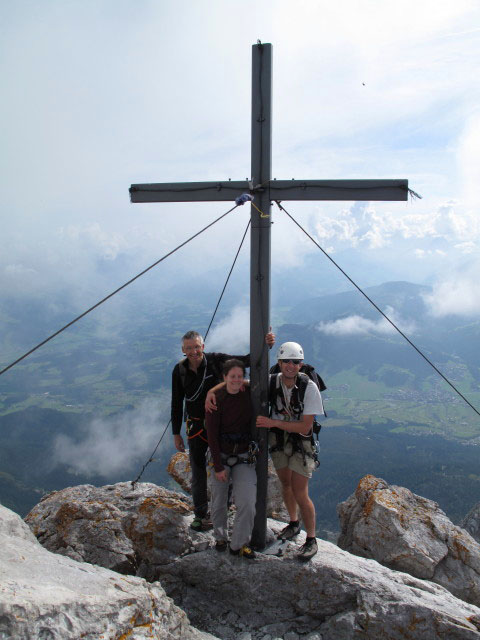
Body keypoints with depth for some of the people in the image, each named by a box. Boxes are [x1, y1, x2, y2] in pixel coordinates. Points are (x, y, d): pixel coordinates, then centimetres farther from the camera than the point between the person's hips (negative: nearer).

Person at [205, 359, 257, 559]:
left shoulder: (249, 393, -5)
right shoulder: (216, 399, -13)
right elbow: (212, 434, -11)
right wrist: (218, 466, -12)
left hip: (244, 456, 2)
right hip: (220, 455, -2)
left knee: (247, 503, -6)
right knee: (219, 502, 10)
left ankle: (239, 544, 13)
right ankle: (221, 537, 35)